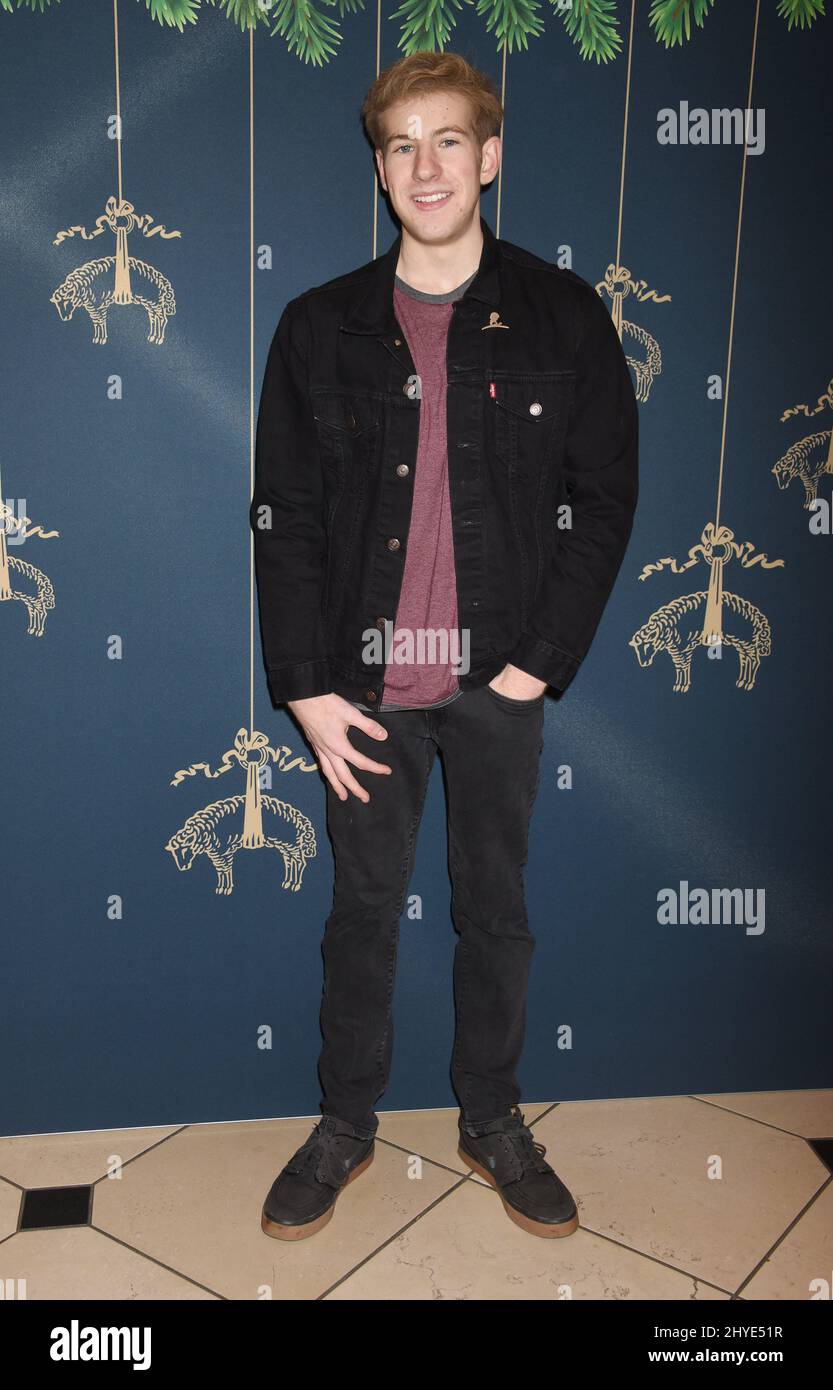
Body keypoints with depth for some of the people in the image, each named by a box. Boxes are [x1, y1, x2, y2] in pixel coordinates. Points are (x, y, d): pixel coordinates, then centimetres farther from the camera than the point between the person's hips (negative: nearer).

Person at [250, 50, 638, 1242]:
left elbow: (602, 498, 0)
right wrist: (307, 689, -6)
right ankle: (346, 1124, 32)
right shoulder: (320, 327, 2)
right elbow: (283, 517, 0)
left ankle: (493, 1121, 34)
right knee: (363, 910, 12)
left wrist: (539, 660, -8)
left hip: (499, 682, 0)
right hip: (365, 683, 1)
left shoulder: (563, 318, 1)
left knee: (496, 910, 13)